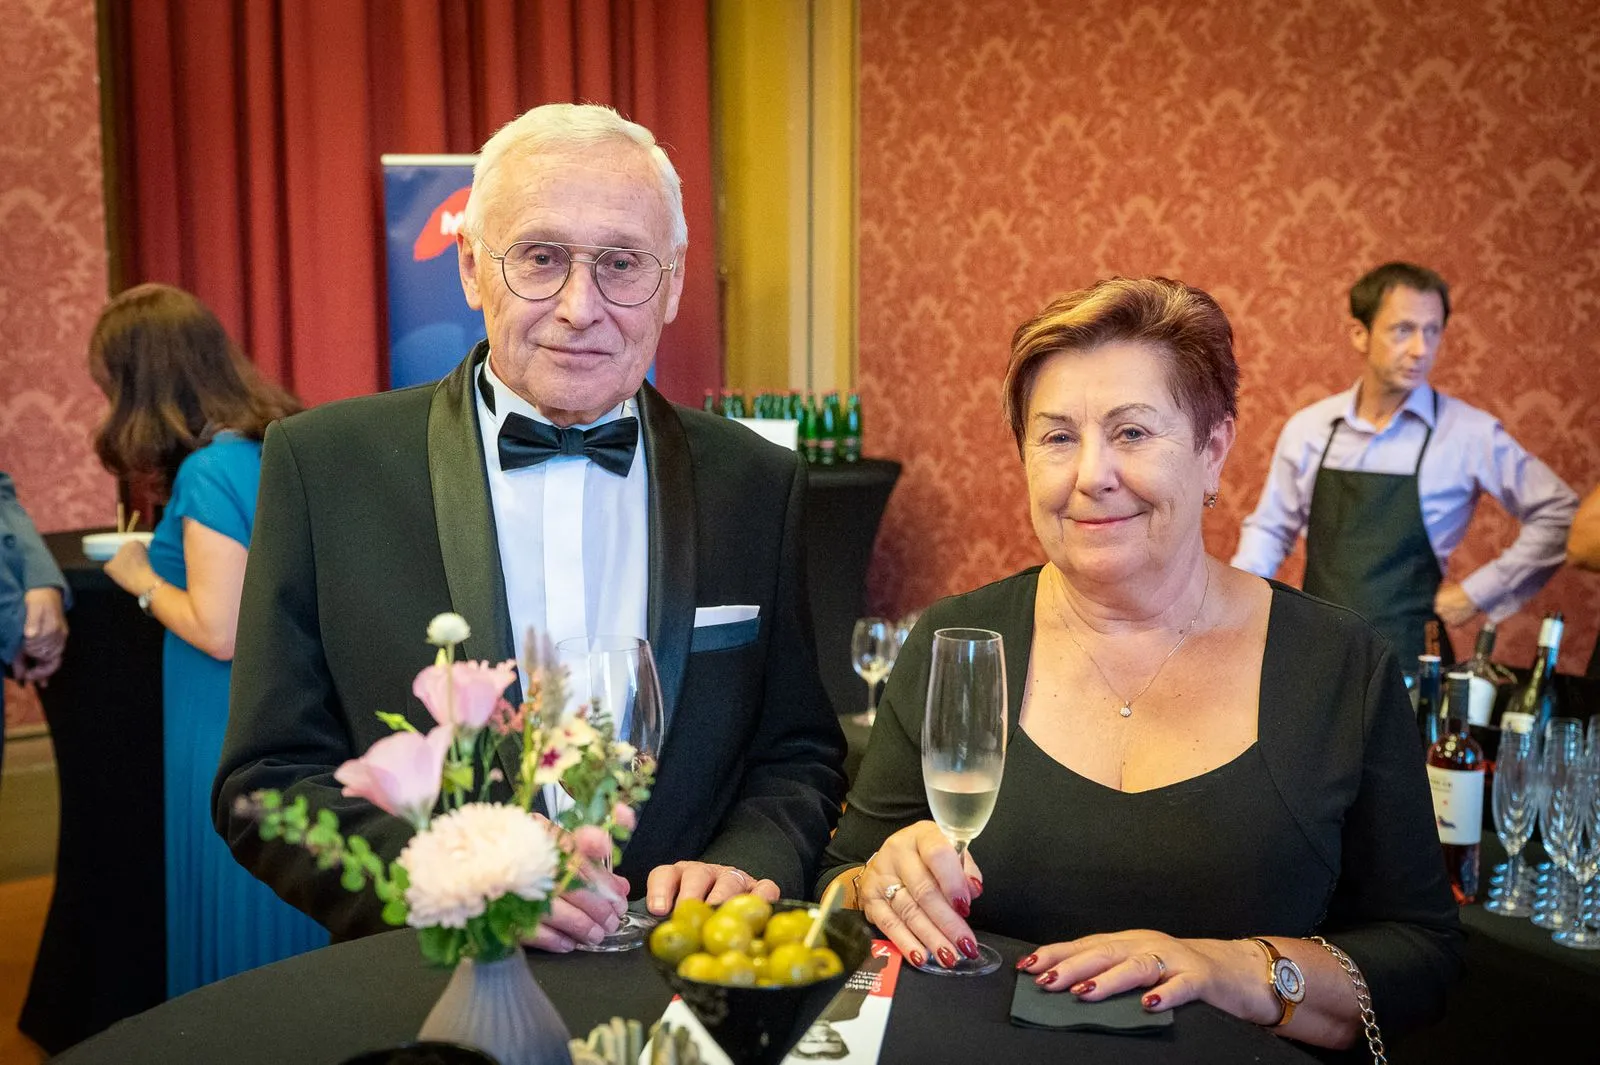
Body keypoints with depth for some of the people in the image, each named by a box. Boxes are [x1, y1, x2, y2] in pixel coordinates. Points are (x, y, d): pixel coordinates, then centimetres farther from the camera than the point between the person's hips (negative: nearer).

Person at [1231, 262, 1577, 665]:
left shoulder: (1469, 433, -6)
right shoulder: (1308, 427, 4)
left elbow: (1559, 516, 1)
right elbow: (1269, 527, 16)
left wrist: (1479, 591, -4)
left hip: (1406, 662, -3)